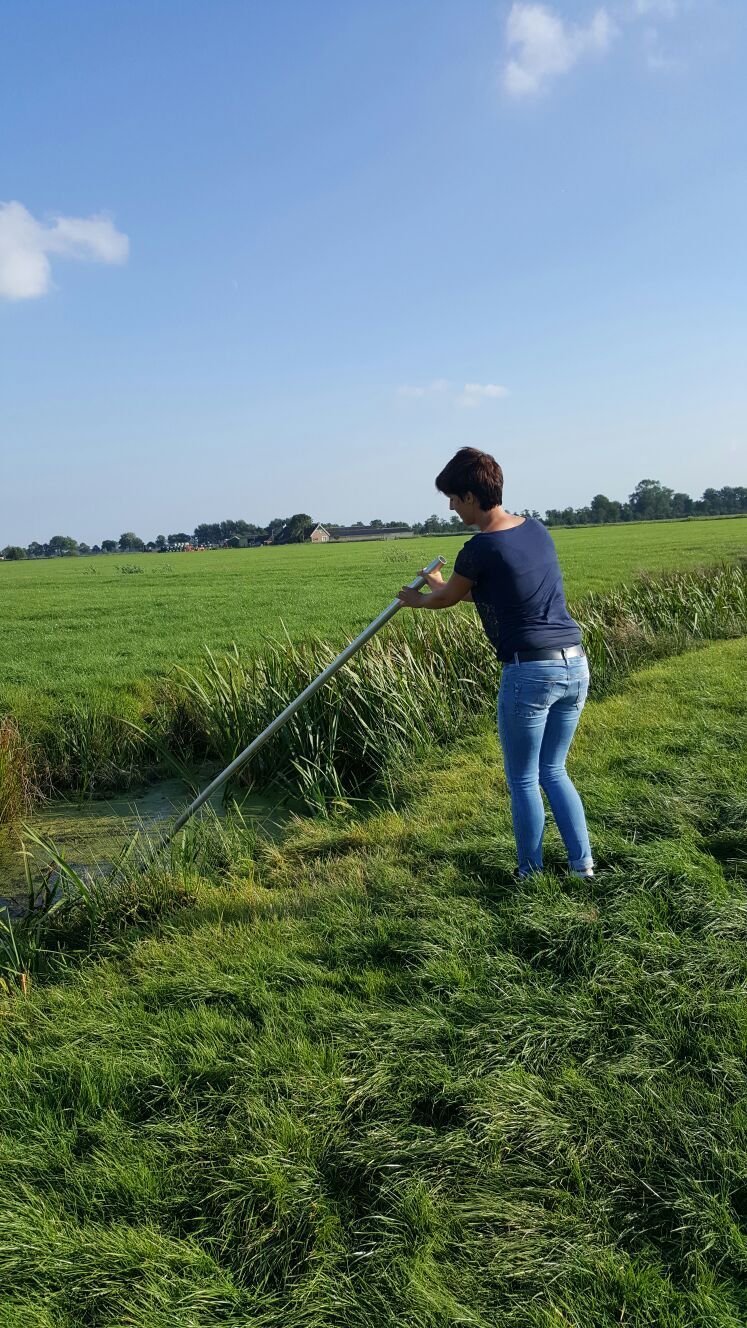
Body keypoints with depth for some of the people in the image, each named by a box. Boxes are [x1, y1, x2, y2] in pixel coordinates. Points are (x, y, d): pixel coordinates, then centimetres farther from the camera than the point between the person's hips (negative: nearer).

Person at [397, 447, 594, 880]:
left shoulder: (480, 549, -13)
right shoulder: (537, 529, 10)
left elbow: (447, 599, 6)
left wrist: (417, 599, 28)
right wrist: (447, 585, 34)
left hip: (530, 673, -7)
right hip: (576, 666, 8)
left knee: (523, 780, 9)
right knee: (553, 771, 21)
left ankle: (531, 875, 20)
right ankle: (583, 864, 22)